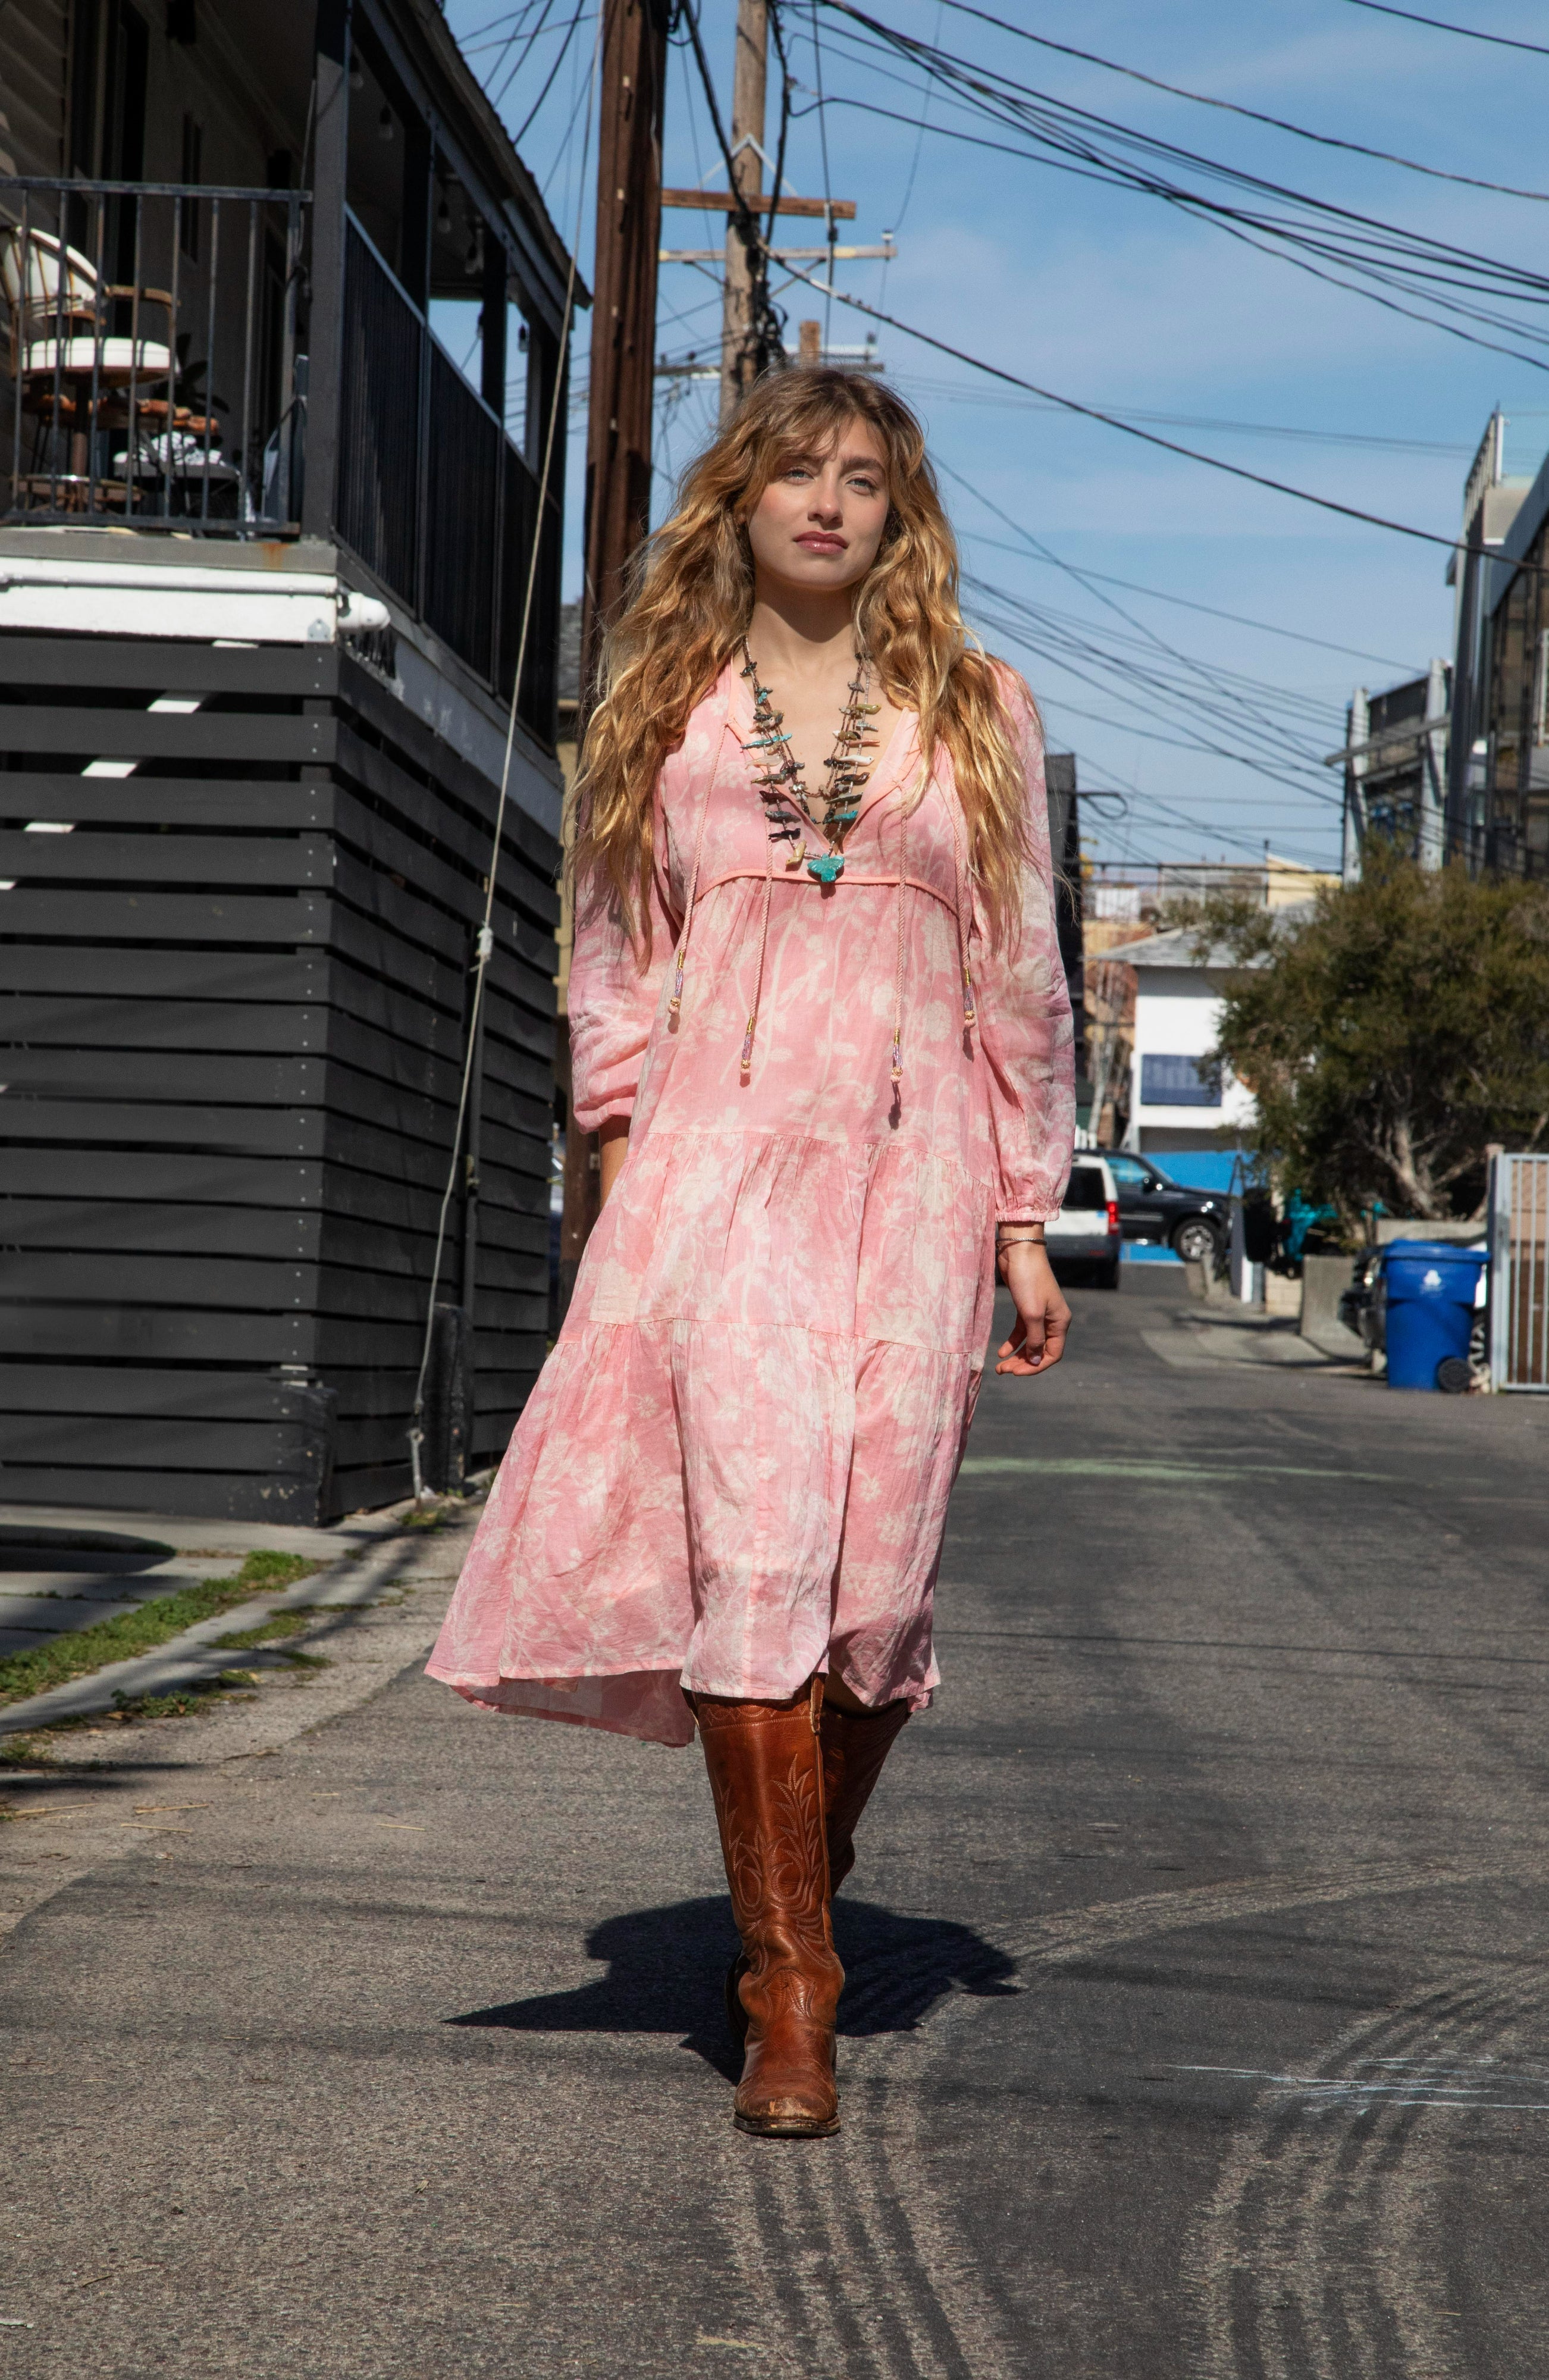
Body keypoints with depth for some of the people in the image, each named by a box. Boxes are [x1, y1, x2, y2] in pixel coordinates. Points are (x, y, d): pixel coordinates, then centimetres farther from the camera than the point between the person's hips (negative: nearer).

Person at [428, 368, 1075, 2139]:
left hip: (910, 1163, 1)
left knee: (876, 1576, -4)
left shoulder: (977, 711, 15)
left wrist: (1025, 1224, 10)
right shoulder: (668, 701, 15)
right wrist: (624, 1159, 3)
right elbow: (612, 948, 16)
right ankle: (788, 1993, -8)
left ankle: (795, 1907, 21)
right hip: (715, 1156, -1)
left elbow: (1022, 978, 14)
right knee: (753, 1547, -13)